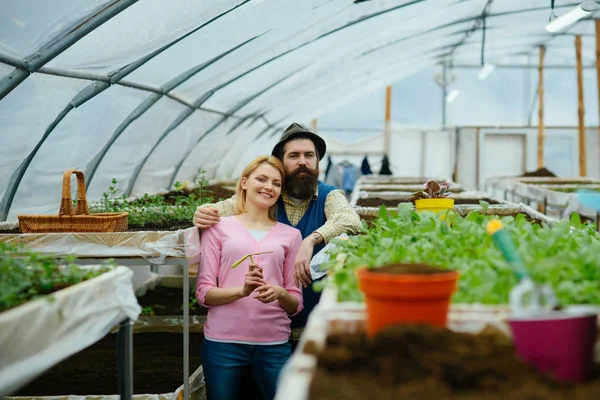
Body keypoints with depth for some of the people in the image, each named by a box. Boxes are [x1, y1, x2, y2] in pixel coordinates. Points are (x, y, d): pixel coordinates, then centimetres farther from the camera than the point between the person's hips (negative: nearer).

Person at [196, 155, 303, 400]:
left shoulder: (290, 235, 11)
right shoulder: (219, 228, 6)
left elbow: (296, 304, 11)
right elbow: (203, 293, 0)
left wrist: (280, 294, -11)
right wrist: (242, 290, -17)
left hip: (274, 343, 2)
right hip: (224, 341, -1)